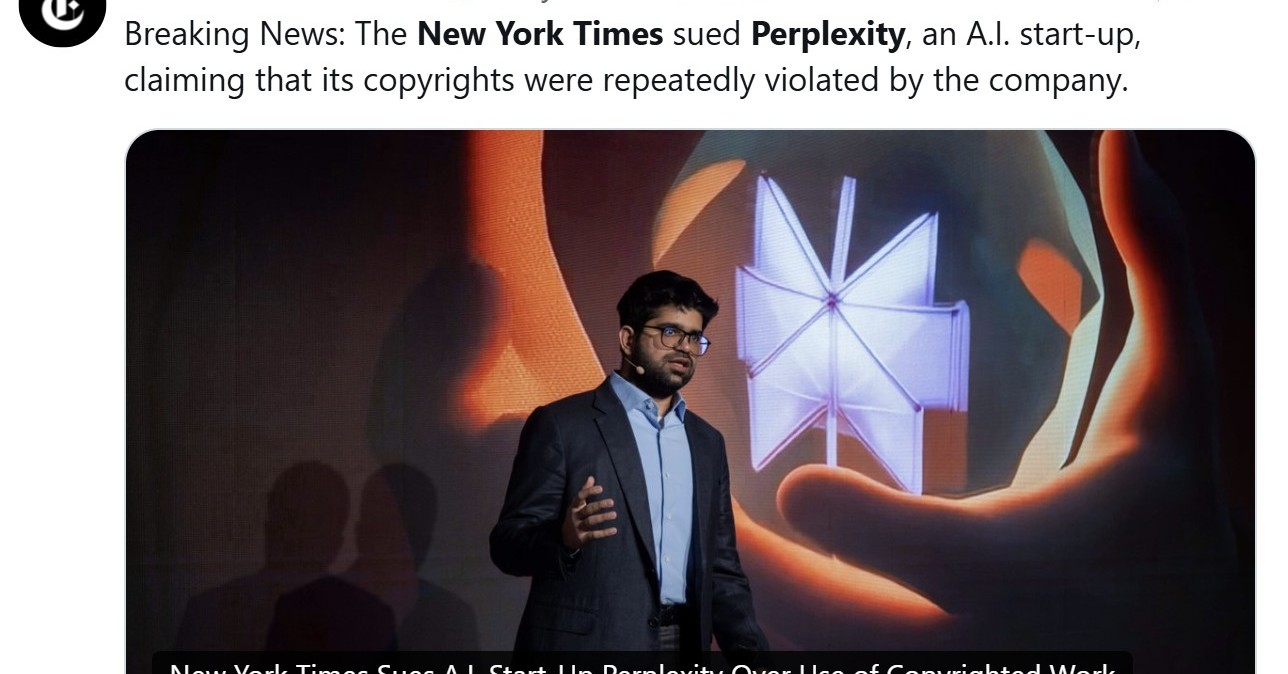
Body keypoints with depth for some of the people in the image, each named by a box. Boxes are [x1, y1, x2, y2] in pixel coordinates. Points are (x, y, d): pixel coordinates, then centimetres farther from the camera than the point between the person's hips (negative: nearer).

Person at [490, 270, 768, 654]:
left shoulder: (707, 443, 13)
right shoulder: (560, 425, -4)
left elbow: (721, 567, 14)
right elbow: (507, 545, -7)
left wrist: (750, 650, 2)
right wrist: (566, 538, -27)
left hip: (686, 642, 5)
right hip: (586, 643, -5)